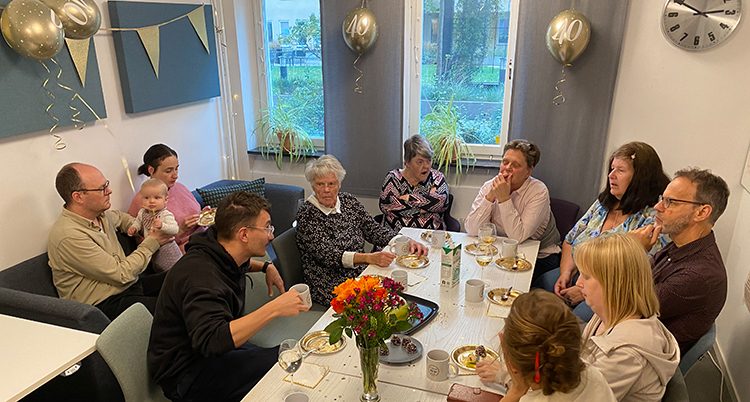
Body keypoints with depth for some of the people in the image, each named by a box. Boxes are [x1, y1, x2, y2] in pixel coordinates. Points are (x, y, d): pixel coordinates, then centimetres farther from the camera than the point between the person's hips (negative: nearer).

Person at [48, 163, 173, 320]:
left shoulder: (100, 214, 4)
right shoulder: (69, 236, -23)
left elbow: (119, 217, 33)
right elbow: (121, 274, -21)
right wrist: (151, 243, -10)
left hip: (129, 284, 9)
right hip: (105, 304, -9)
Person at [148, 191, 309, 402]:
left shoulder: (220, 253, 1)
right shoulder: (200, 276, -30)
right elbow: (212, 341, -43)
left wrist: (266, 267, 14)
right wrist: (274, 308, -44)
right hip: (186, 376, -9)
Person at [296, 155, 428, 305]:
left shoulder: (348, 201, 8)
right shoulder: (306, 215, -10)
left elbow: (374, 230, 8)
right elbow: (328, 255, -20)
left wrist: (407, 242, -9)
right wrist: (370, 258, -34)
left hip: (362, 273, 6)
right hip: (331, 286, -6)